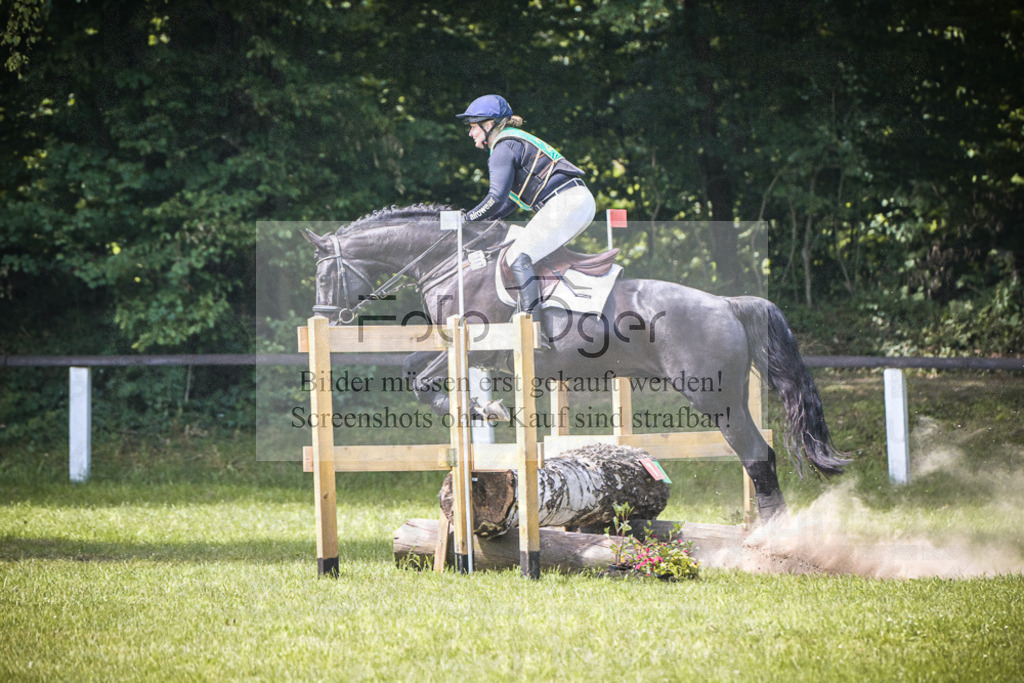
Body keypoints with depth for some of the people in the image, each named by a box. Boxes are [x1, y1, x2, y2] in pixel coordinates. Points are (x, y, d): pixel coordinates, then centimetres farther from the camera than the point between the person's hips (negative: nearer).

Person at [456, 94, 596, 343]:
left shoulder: (504, 148, -5)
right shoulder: (515, 142, 27)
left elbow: (497, 199, -14)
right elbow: (510, 202, 30)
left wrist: (467, 220, -2)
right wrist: (475, 220, 23)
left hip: (565, 203, -10)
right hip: (582, 201, 10)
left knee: (518, 257, -12)